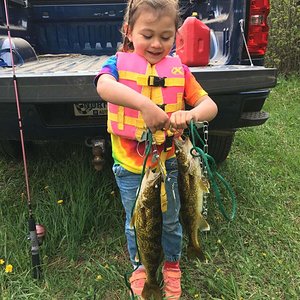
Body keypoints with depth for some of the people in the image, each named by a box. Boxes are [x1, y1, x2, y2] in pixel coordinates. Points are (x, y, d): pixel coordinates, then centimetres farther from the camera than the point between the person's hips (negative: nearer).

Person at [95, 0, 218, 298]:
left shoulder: (178, 69, -2)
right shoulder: (118, 63, -7)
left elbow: (210, 106, -6)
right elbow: (104, 86, -31)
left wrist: (190, 114, -29)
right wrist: (144, 104, -45)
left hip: (167, 161, 2)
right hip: (129, 165, -1)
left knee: (170, 220, 18)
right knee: (136, 223, 17)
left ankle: (172, 265, 47)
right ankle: (140, 268, 45)